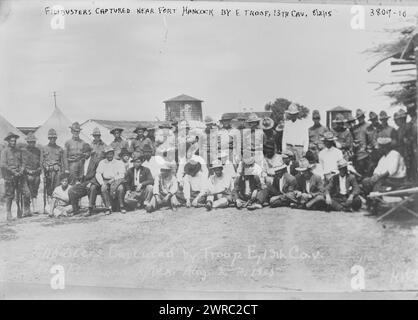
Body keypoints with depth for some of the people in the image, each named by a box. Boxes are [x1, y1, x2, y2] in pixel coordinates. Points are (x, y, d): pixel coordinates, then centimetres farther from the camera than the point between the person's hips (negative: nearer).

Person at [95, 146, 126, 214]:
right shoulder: (102, 163, 15)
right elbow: (98, 174, 5)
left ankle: (121, 206, -17)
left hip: (116, 180, -1)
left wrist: (113, 180, -16)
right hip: (105, 180, 1)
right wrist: (102, 183, -12)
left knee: (121, 188, -33)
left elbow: (121, 175, 0)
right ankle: (108, 207, -26)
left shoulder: (119, 163, 9)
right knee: (103, 188, -33)